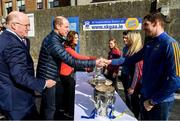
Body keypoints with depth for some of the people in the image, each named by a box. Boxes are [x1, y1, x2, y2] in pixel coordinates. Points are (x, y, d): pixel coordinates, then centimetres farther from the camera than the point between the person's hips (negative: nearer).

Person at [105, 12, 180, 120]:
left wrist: (153, 101, -16)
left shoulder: (169, 43, -19)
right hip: (145, 96, 7)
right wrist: (110, 62, 3)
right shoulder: (149, 44, 5)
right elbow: (132, 59, 11)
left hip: (160, 101, -7)